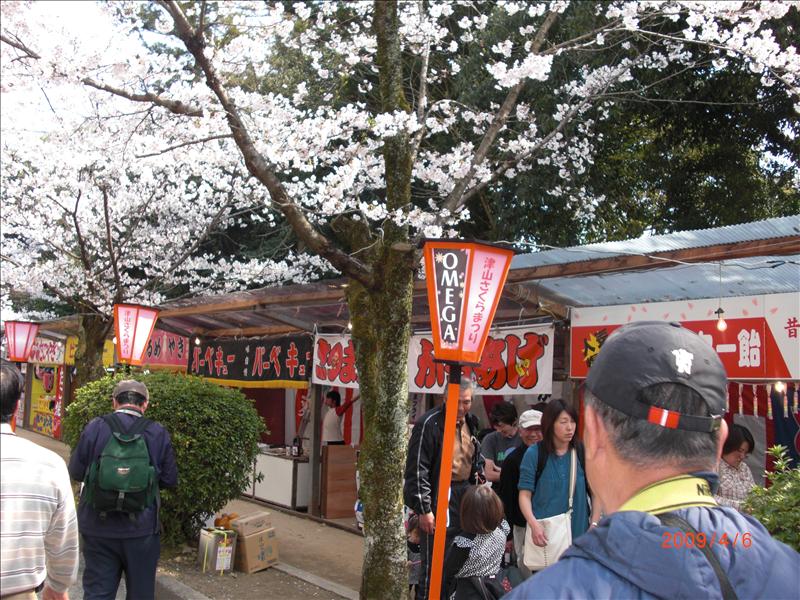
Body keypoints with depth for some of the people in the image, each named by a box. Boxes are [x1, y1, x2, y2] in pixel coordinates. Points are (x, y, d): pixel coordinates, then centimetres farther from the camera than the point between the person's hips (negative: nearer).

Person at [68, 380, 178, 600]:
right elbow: (169, 480, -1)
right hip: (141, 529, 0)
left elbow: (76, 472, 2)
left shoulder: (94, 428, -8)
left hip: (98, 526, 0)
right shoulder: (159, 433, -8)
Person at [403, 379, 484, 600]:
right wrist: (424, 509, -18)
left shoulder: (469, 422, 9)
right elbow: (417, 469, -16)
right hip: (438, 497, -8)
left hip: (465, 493, 8)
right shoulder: (430, 423, -15)